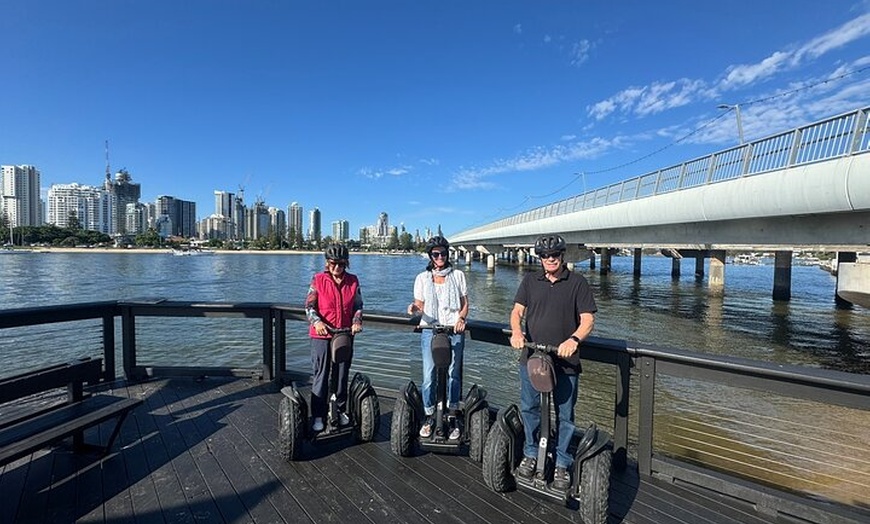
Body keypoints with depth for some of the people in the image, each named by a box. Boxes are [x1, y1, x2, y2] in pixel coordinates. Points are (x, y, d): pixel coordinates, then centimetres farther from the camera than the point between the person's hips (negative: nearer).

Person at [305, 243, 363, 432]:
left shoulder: (353, 281, 2)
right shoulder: (318, 280, -4)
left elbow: (358, 305, 7)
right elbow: (309, 305, -5)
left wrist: (356, 322, -11)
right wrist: (317, 322, -22)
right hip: (321, 335, -2)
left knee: (342, 375, 13)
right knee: (321, 376, 5)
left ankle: (341, 411, 30)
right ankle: (318, 415, 19)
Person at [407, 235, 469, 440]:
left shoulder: (458, 275, 9)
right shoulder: (422, 278, 9)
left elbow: (465, 304, 9)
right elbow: (420, 306, 10)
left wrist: (461, 318, -10)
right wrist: (414, 308, -13)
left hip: (454, 331, 0)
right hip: (430, 331, 0)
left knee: (453, 376, 3)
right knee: (429, 376, -2)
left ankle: (452, 418, 20)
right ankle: (429, 417, 17)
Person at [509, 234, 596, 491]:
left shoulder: (577, 283, -1)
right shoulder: (530, 281, 6)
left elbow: (588, 318, -5)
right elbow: (517, 310, 0)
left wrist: (574, 339, -24)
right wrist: (517, 332, -20)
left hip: (565, 360, -2)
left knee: (564, 414, 11)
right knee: (529, 408, 14)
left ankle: (562, 463, 29)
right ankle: (531, 454, 34)